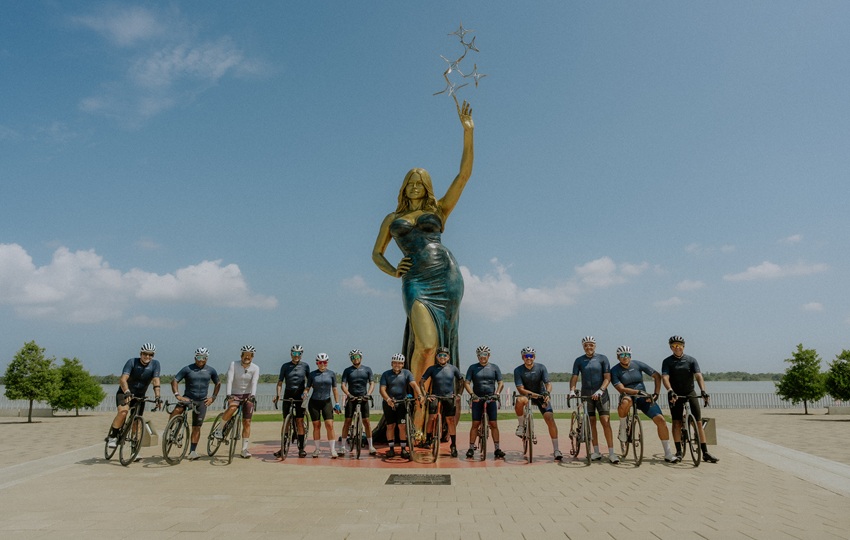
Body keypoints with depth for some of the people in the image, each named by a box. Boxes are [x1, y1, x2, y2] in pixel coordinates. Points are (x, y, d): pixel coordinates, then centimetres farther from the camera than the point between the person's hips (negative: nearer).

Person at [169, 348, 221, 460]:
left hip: (202, 402, 2)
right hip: (187, 398, -2)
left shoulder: (211, 370, 5)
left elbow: (218, 383, 18)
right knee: (176, 410, -32)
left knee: (197, 427, 2)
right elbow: (174, 380, -5)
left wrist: (213, 397, 8)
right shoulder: (187, 369, -4)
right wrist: (177, 395, -18)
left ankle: (192, 451, 10)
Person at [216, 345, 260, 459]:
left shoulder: (255, 368, -6)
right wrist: (228, 394, -34)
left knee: (247, 422, -3)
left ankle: (244, 449, 6)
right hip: (234, 394, -2)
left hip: (247, 395, 2)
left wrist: (252, 395, -36)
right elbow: (229, 380, -19)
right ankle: (220, 429, -10)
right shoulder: (233, 365, -8)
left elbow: (254, 383, -18)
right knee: (232, 408, -35)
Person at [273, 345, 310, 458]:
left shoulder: (305, 366, 4)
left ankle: (301, 448, 2)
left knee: (299, 421, -4)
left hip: (300, 395, -1)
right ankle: (283, 447, 8)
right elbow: (280, 382, 3)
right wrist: (277, 394, -9)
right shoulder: (285, 366, 5)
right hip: (288, 394, 1)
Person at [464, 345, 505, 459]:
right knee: (475, 424, -2)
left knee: (493, 424, -2)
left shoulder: (494, 367, 8)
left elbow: (500, 383, 7)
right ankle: (471, 448, 4)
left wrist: (497, 393, -11)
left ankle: (497, 449, 4)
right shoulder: (473, 368, 6)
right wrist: (472, 394, -15)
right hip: (477, 399, 0)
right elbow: (466, 383, 1)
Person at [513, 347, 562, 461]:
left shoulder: (541, 368, -10)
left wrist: (547, 393, -38)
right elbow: (520, 389, -18)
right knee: (520, 400, -37)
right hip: (527, 394, -1)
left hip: (541, 396, 1)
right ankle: (521, 425, -11)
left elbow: (548, 383, -17)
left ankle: (556, 450, -9)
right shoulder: (518, 370, -12)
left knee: (550, 419, -17)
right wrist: (534, 394, -32)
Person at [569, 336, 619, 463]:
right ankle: (596, 452, 10)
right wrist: (572, 390, -16)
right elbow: (574, 377, 2)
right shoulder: (579, 360, 6)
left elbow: (607, 378, -4)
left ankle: (611, 453, -8)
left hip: (601, 394, -2)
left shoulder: (602, 358, 2)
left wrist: (600, 390, -18)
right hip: (586, 395, 2)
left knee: (606, 422, -10)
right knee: (591, 423, 3)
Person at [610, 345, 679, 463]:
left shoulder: (637, 364, 0)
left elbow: (657, 376, 4)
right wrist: (638, 392, -31)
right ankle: (623, 427, -13)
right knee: (625, 401, -41)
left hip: (643, 398, 3)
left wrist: (656, 394, -4)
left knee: (660, 420, -14)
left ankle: (668, 454, -4)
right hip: (628, 396, -3)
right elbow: (621, 389, -19)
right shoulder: (615, 370, -8)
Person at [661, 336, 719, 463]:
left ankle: (705, 453, 0)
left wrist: (703, 391, -31)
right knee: (676, 422, -5)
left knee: (698, 422, -3)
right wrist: (670, 391, -37)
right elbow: (665, 377, -19)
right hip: (675, 395, -1)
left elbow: (698, 376, -15)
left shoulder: (691, 360, -2)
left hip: (690, 394, 1)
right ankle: (678, 452, 1)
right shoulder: (667, 361, -5)